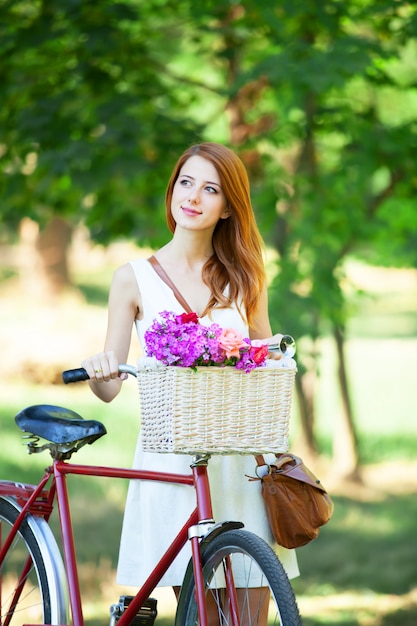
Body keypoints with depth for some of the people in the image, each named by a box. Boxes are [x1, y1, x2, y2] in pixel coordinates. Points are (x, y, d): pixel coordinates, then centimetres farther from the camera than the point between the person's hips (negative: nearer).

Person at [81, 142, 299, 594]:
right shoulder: (134, 278, 4)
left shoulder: (244, 278, 10)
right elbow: (109, 387, 2)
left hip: (239, 461, 2)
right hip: (171, 457, -2)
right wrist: (96, 373, -19)